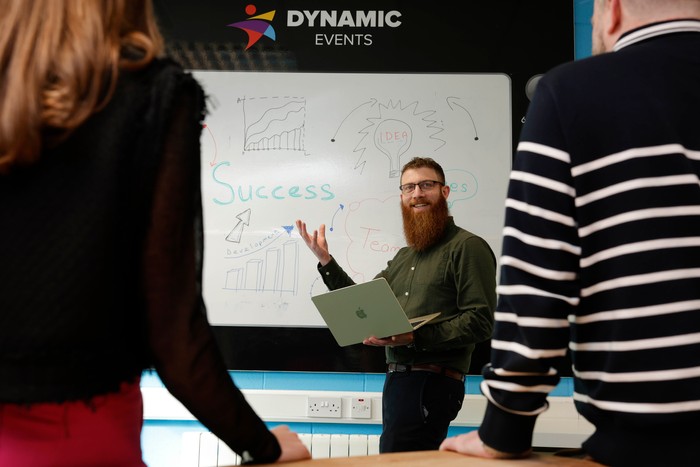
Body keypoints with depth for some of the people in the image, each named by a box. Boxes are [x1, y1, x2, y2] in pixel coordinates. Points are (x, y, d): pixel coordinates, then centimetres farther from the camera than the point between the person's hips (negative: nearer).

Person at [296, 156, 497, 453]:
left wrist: (415, 337, -24)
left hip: (431, 382, -8)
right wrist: (325, 261, 9)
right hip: (396, 379, 8)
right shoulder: (405, 256, 20)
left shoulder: (467, 247, -7)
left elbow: (480, 322, -16)